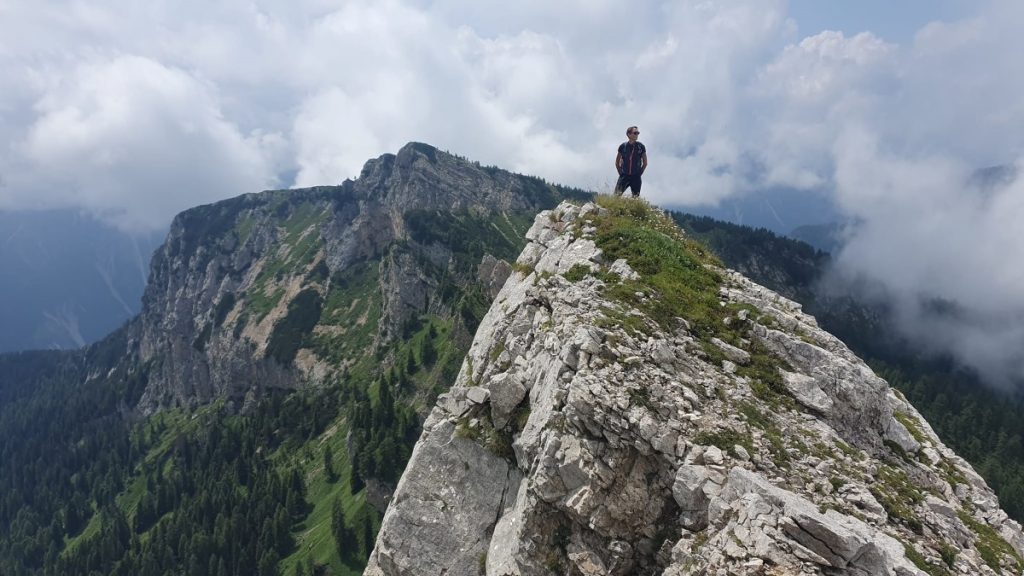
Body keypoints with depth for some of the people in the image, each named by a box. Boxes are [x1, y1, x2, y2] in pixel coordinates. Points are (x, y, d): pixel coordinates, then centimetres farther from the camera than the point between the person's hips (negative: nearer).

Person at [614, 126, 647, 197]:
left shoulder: (641, 147, -1)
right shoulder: (623, 146, -1)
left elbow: (645, 163, 9)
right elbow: (617, 162, 11)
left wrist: (640, 173, 3)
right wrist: (620, 173, 5)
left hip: (636, 177, 0)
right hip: (624, 175, 0)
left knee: (636, 198, 3)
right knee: (616, 195, -10)